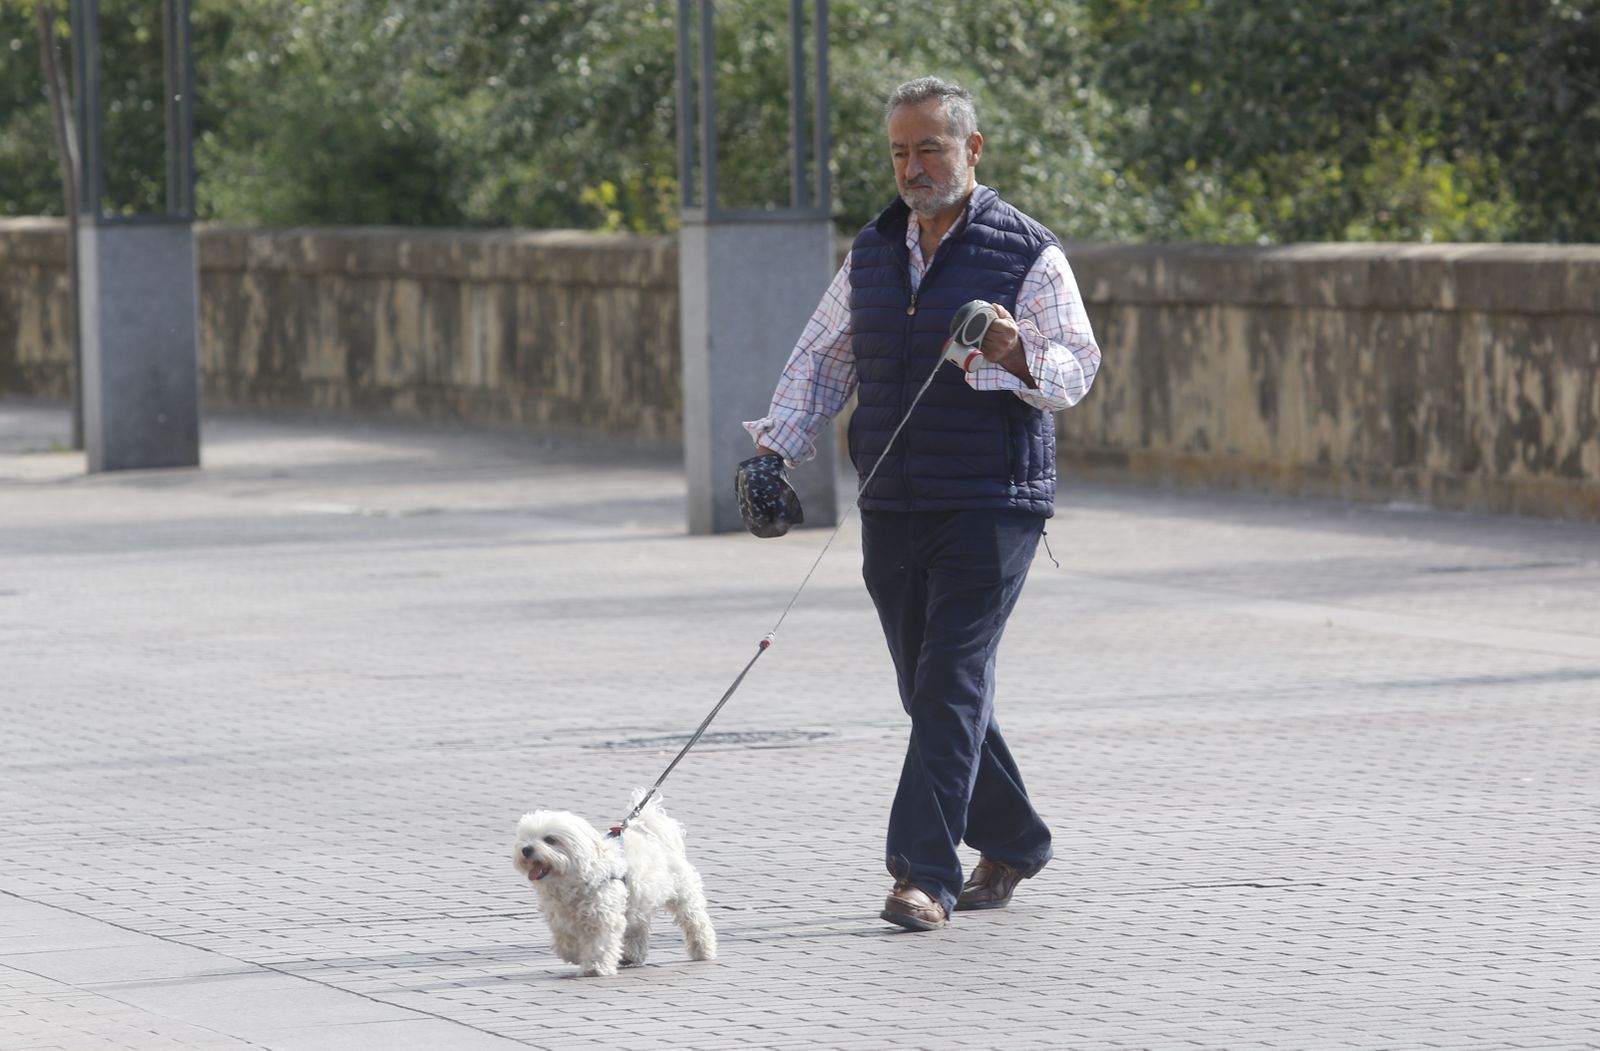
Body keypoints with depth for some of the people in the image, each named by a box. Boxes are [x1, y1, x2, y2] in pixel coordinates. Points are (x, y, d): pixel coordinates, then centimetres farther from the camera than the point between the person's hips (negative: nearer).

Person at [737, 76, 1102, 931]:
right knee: (932, 692, 10)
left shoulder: (1027, 254, -4)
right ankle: (1011, 845, 26)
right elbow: (821, 359, 20)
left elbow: (1077, 367, -9)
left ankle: (923, 874, -17)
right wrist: (773, 449, 8)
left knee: (951, 686, -13)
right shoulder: (873, 252, 13)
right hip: (892, 509, 6)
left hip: (989, 507, -6)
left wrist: (1017, 354, -30)